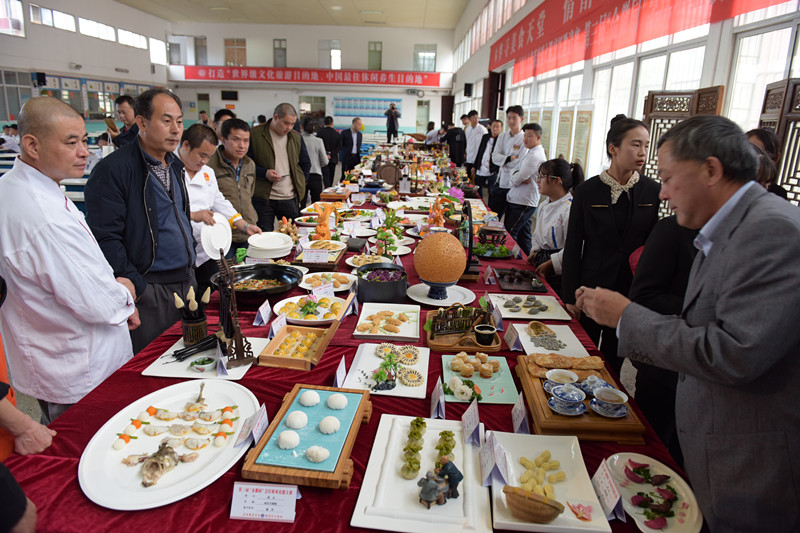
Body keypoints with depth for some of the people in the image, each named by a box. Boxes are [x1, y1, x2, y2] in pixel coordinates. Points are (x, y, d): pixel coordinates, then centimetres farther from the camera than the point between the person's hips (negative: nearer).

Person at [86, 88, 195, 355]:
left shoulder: (174, 164, 12)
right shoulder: (112, 170, -14)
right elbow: (106, 239, -17)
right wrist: (136, 288, -18)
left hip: (186, 280, 8)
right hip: (149, 288, -7)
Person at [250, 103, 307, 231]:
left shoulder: (296, 137, 11)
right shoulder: (254, 134, -3)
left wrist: (299, 183, 7)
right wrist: (264, 173, -15)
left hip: (290, 198, 3)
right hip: (263, 198, -3)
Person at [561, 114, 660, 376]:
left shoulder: (651, 191, -1)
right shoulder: (587, 191, -7)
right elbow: (573, 247, -4)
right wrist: (570, 296, -6)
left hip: (631, 290, 2)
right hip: (592, 286, -2)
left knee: (614, 360, 15)